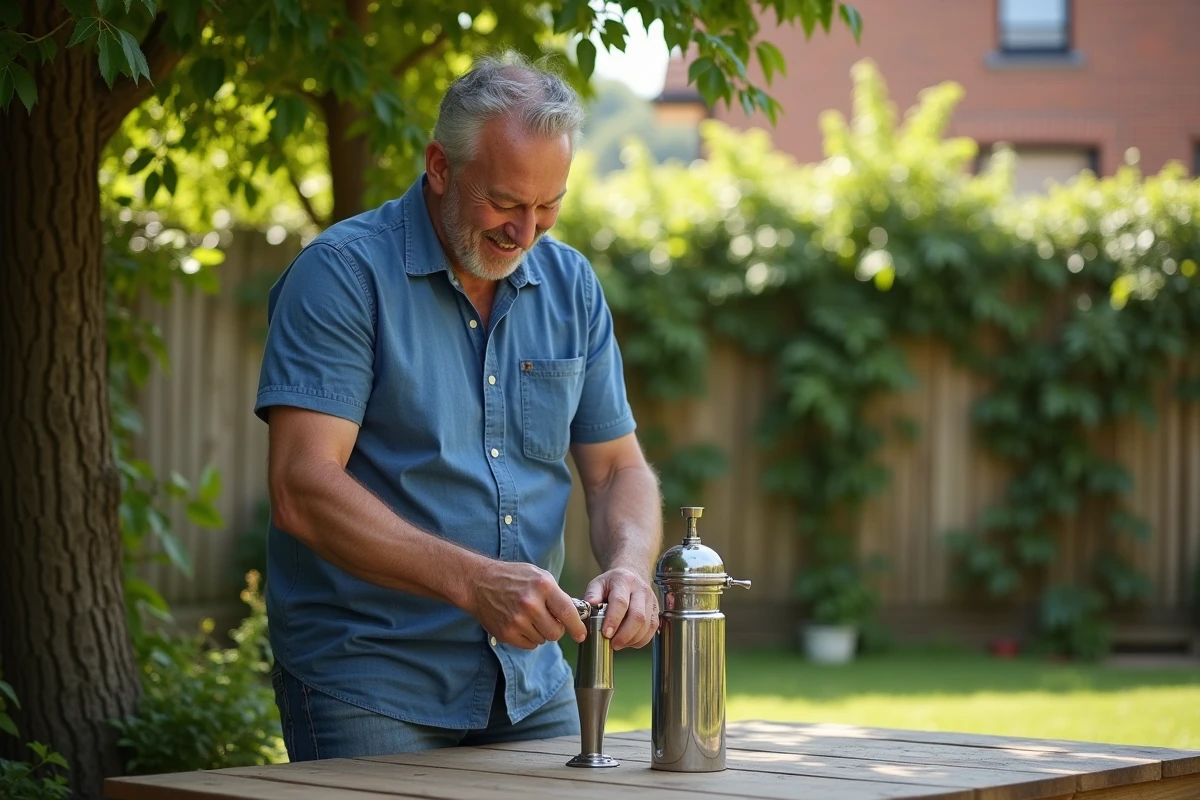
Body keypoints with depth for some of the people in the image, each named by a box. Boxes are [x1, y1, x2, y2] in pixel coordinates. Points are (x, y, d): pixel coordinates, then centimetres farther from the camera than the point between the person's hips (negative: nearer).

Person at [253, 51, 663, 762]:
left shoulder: (571, 286, 8)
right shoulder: (342, 274, -11)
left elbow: (618, 469, 12)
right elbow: (302, 490, -20)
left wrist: (629, 565, -11)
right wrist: (474, 581, -29)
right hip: (368, 688, -5)